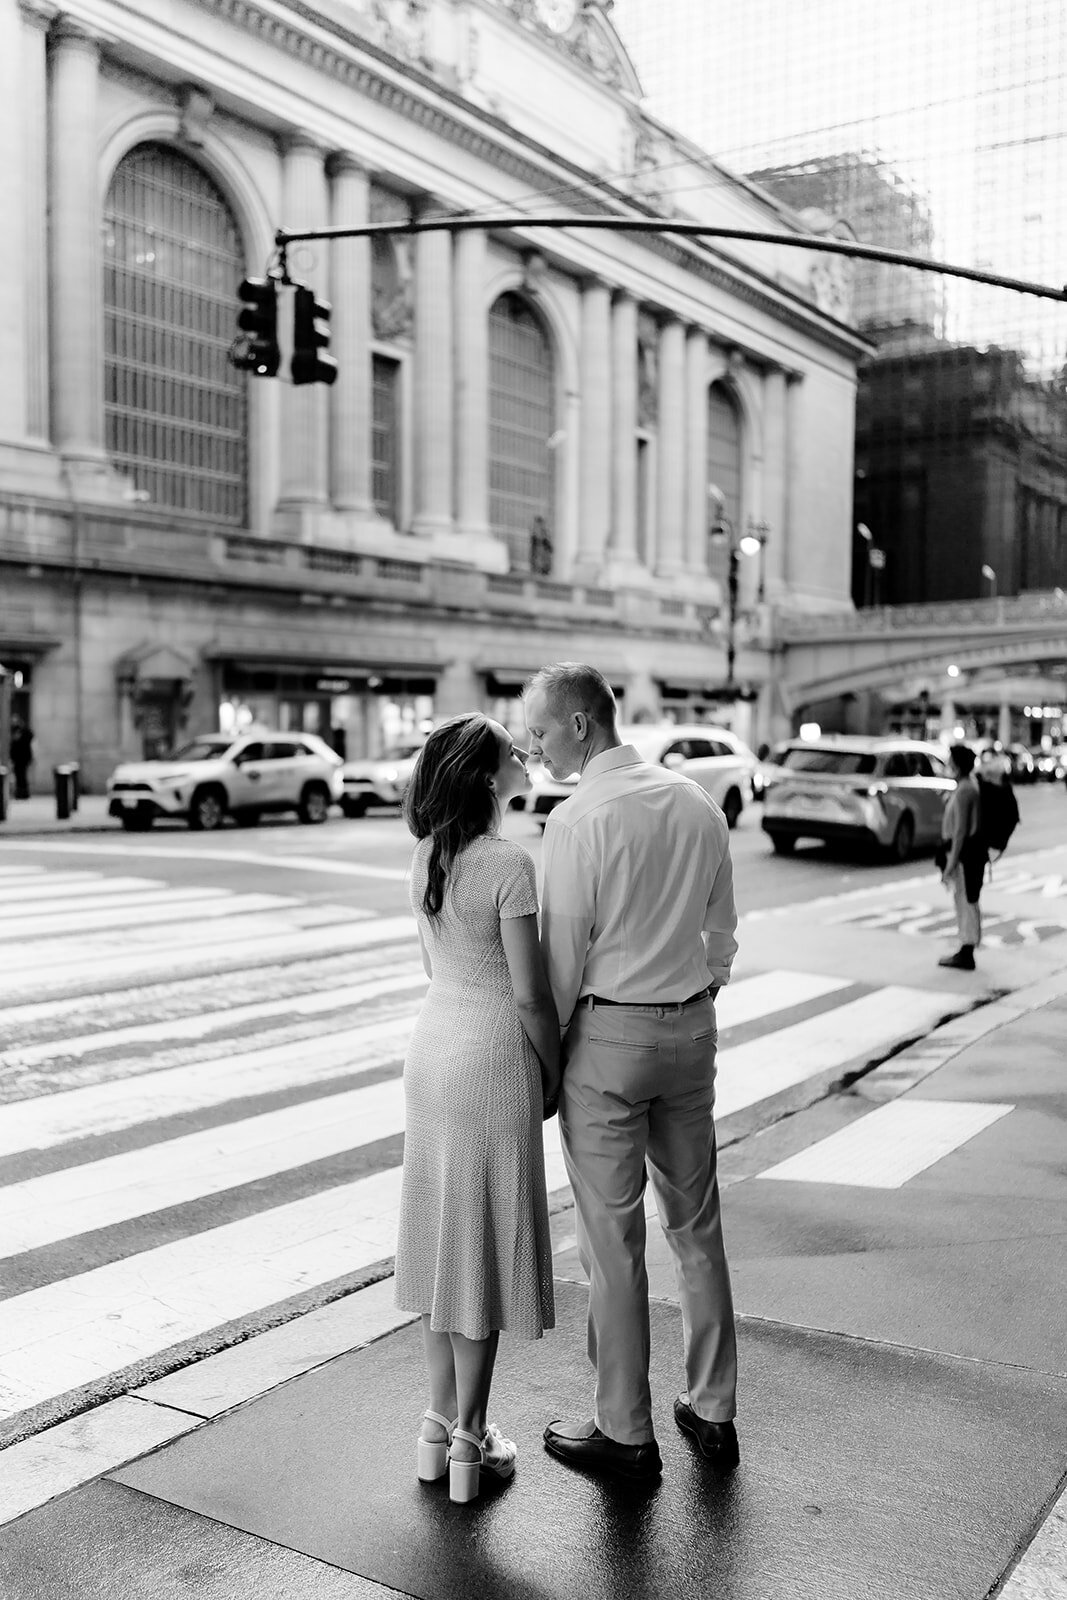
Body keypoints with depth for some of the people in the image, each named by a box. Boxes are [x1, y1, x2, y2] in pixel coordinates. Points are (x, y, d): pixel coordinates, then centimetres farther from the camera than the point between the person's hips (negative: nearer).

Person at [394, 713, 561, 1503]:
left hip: (433, 1046, 7)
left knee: (445, 1234, 16)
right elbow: (529, 994, -16)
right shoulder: (509, 863, -18)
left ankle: (441, 1423, 28)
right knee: (487, 1241, 5)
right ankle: (469, 1441, 17)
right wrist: (554, 1075, -3)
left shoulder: (426, 856, 5)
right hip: (493, 1059, -7)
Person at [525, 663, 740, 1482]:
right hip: (692, 1026, 7)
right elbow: (722, 935, 10)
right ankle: (714, 1412, 30)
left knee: (614, 1238, 6)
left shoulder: (580, 818, -16)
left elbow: (563, 954, -13)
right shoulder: (698, 803, 3)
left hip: (609, 1032, -6)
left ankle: (627, 1434, 19)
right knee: (697, 1225, 17)